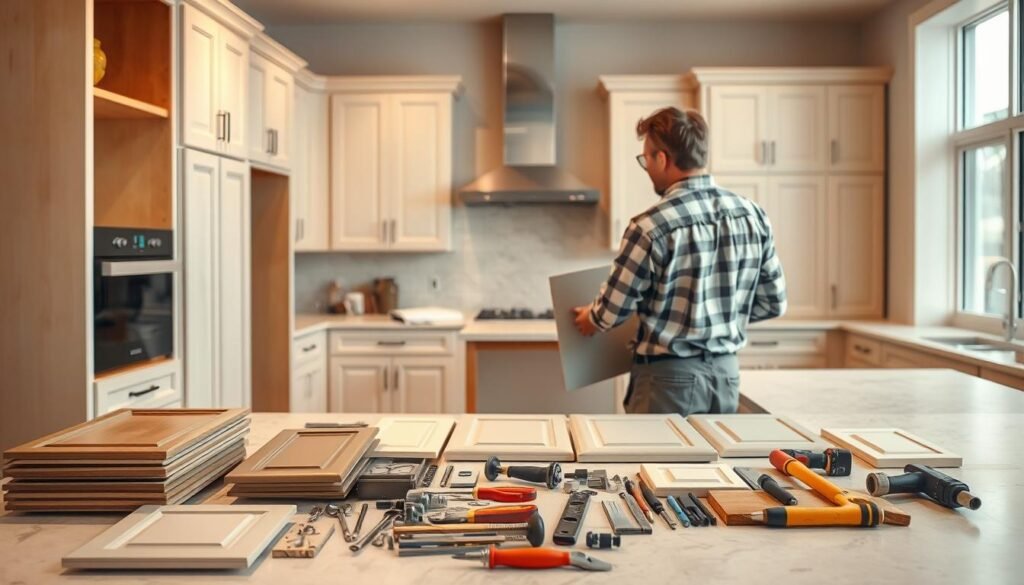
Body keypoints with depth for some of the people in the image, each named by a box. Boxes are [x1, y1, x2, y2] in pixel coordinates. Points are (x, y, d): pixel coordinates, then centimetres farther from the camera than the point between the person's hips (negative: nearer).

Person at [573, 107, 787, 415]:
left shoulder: (651, 226, -19)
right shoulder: (753, 215, -2)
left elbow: (613, 311, -9)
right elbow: (773, 303, 6)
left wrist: (591, 318, 13)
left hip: (669, 377, -5)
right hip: (726, 372, 6)